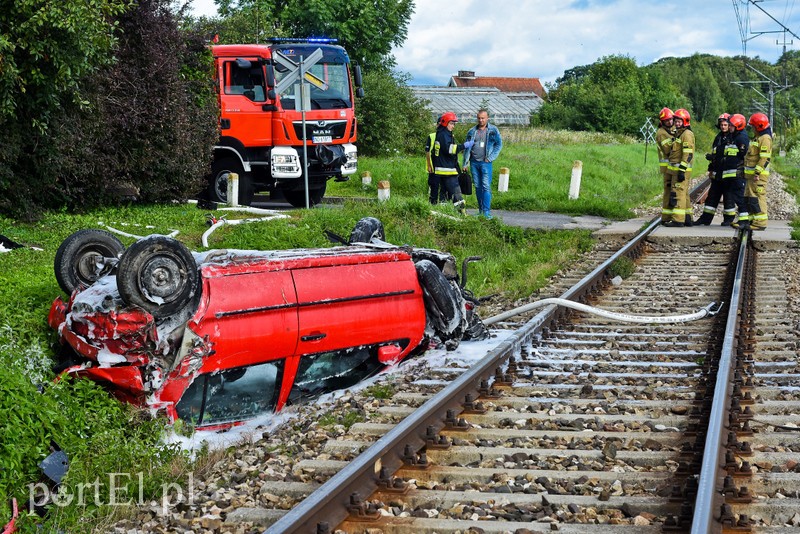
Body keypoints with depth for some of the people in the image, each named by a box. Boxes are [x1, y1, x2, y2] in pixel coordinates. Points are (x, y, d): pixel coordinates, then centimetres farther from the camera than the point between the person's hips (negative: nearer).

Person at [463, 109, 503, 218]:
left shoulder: (493, 130, 3)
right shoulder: (472, 131, 12)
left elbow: (499, 144, 1)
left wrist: (490, 158, -7)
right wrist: (465, 164, 10)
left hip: (485, 163, -4)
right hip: (474, 162, 4)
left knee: (486, 187, -11)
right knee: (477, 187, 7)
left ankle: (487, 211, -12)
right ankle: (481, 210, 15)